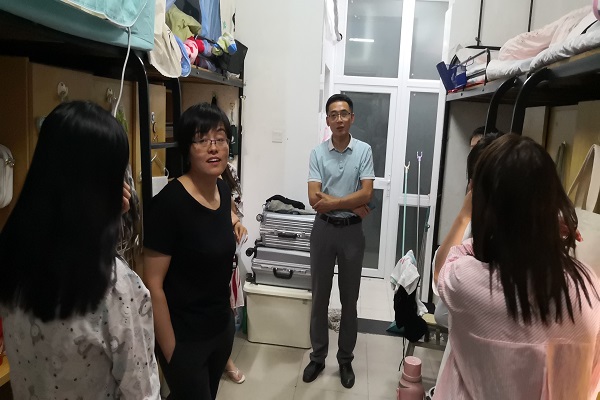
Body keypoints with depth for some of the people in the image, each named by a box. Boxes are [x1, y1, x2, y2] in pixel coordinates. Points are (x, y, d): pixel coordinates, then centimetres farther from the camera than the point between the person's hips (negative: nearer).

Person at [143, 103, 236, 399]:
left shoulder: (224, 190, -1)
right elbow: (153, 285, -20)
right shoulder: (169, 202, -23)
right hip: (185, 338, -7)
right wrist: (171, 352, -16)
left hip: (223, 326, 7)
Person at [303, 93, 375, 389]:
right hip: (323, 230, 1)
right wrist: (352, 205, -13)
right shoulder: (318, 153, -2)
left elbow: (366, 193, -12)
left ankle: (345, 359, 27)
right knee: (319, 297, 10)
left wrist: (331, 201, -16)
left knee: (349, 299, 10)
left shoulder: (364, 151, -3)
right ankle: (318, 356, 27)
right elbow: (314, 199, -11)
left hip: (352, 231, 0)